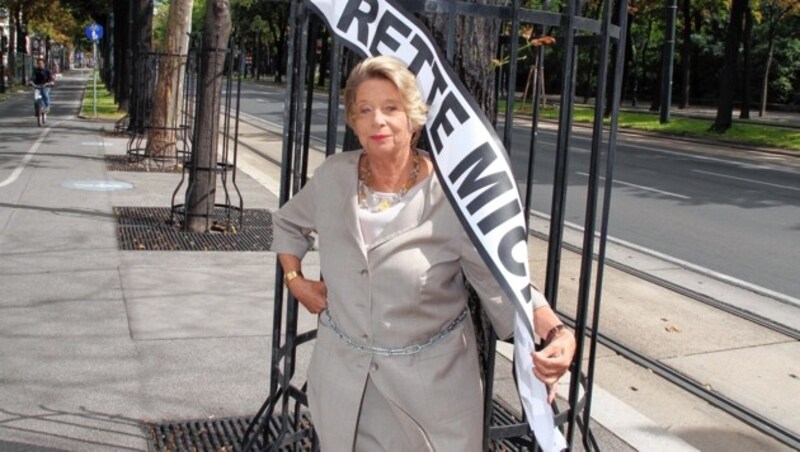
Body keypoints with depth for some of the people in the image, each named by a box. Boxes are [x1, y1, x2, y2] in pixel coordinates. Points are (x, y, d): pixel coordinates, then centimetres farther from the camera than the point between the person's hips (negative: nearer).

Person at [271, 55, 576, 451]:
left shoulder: (451, 196, -16)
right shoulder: (333, 176, -3)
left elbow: (503, 281, -18)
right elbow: (288, 223, 18)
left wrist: (556, 332, -33)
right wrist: (294, 280, 6)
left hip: (432, 380, -3)